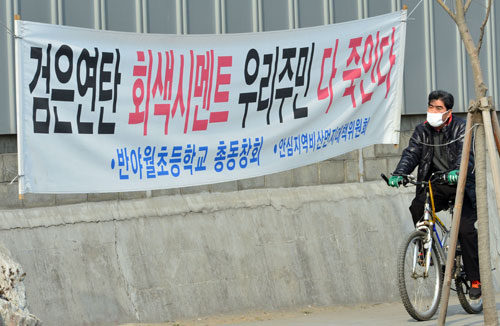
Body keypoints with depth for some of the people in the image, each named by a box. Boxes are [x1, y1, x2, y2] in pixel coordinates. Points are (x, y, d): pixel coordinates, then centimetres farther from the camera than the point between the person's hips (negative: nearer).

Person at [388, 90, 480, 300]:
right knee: (417, 208, -26)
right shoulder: (422, 131, 5)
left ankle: (475, 280, -10)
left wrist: (457, 171, -47)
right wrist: (399, 173, -29)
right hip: (438, 185, 4)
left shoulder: (461, 128, -8)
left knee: (465, 228, -20)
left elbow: (466, 153, -25)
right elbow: (411, 153, -9)